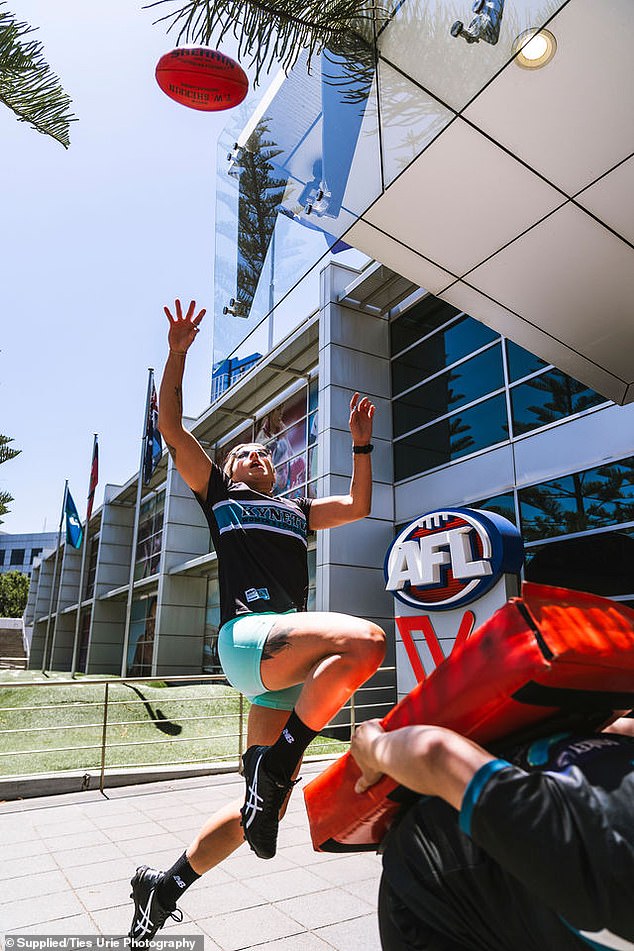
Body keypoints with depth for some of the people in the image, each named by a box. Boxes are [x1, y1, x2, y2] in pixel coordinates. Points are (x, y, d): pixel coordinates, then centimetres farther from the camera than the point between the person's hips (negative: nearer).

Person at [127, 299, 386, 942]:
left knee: (267, 803, 3)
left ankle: (164, 888, 24)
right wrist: (177, 354, 6)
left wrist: (361, 444, 27)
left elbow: (358, 506, 33)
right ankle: (272, 761, -15)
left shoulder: (295, 511, 31)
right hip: (246, 635, -5)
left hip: (290, 660, 6)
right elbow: (172, 430, 10)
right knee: (365, 640, -31)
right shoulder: (217, 493, 18)